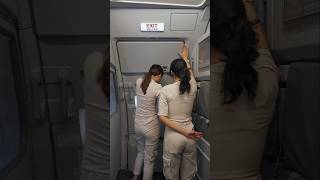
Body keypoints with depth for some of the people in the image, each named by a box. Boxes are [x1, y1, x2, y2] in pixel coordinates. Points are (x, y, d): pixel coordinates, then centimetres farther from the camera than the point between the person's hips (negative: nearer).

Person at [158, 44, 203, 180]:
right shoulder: (192, 87, -4)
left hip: (173, 136, -3)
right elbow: (190, 73, 19)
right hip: (190, 137, 3)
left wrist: (185, 132, -16)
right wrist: (185, 58, 36)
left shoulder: (165, 90, -13)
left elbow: (163, 117, -17)